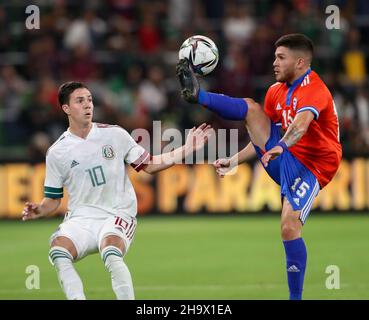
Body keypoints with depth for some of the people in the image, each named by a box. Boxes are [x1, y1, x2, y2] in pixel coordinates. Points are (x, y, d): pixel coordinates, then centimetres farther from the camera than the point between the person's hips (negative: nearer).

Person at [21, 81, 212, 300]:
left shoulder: (114, 135, 4)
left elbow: (149, 165, 9)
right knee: (58, 253, -31)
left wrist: (188, 149, 0)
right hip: (80, 219, 1)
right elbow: (53, 200, 12)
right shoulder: (57, 152, 6)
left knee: (111, 254, -34)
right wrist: (38, 211, -10)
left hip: (118, 216, -1)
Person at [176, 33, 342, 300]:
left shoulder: (314, 89, -18)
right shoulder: (277, 91, 9)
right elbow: (263, 137, 21)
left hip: (310, 166, -8)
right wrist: (233, 161, 16)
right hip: (284, 157, 8)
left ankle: (296, 296, -15)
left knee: (289, 226, -24)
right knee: (251, 107, -3)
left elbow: (301, 123, -39)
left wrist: (281, 146, -56)